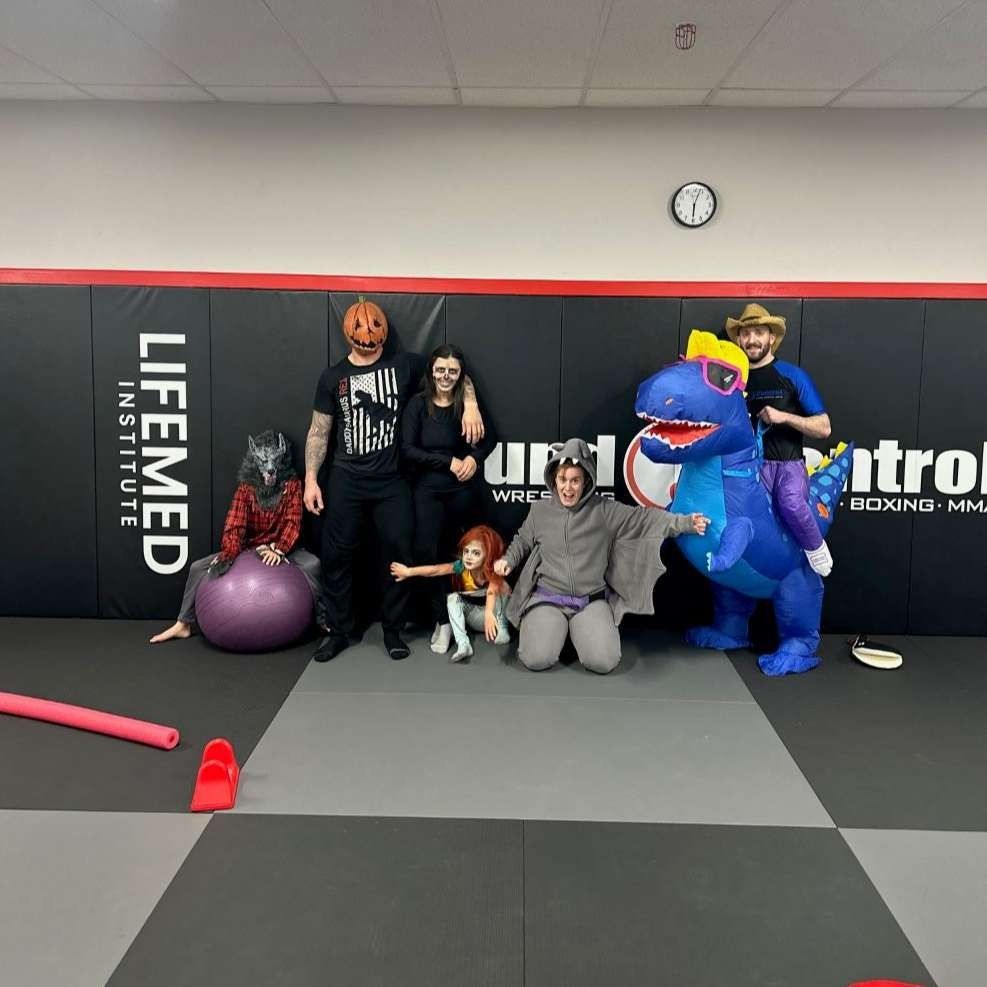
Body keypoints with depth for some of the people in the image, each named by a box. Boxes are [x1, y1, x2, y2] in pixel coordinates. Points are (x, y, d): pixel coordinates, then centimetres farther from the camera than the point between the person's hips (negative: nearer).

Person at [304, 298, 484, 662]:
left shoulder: (404, 365, 1)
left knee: (399, 553, 0)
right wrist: (310, 480, 0)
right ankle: (337, 630, 18)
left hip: (391, 481, 0)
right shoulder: (333, 377, 4)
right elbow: (319, 432, 7)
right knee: (337, 554, 3)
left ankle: (392, 630, 16)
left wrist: (470, 404, -8)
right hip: (345, 481, 1)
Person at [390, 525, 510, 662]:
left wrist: (489, 614, -68)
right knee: (453, 598, -25)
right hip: (473, 616, 4)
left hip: (492, 613, -4)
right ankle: (463, 644, -36)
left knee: (502, 586, -30)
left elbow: (492, 591, -49)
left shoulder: (493, 571, -30)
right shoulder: (462, 566, -20)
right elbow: (436, 570, -28)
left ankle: (501, 627, -18)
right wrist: (408, 571, -37)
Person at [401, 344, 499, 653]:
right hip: (428, 489, -1)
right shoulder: (418, 404, -5)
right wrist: (449, 462, -16)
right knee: (426, 553, -9)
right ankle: (443, 620, 6)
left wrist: (474, 458, -11)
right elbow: (408, 449, -10)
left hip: (466, 489, 1)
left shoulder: (471, 403, -1)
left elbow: (490, 438, 10)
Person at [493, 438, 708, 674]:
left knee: (603, 661, -21)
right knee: (537, 659, -22)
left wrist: (684, 522, -14)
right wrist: (508, 559, 4)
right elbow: (523, 541, 21)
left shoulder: (604, 510, -1)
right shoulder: (540, 510, 5)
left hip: (591, 600, 0)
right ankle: (553, 629, 14)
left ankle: (580, 631, 14)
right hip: (547, 598, 0)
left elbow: (643, 517, -5)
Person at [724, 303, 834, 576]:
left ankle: (816, 548, -4)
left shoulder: (792, 376, 4)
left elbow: (823, 428, 4)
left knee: (791, 505, -33)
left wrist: (784, 416, -12)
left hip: (787, 464, -1)